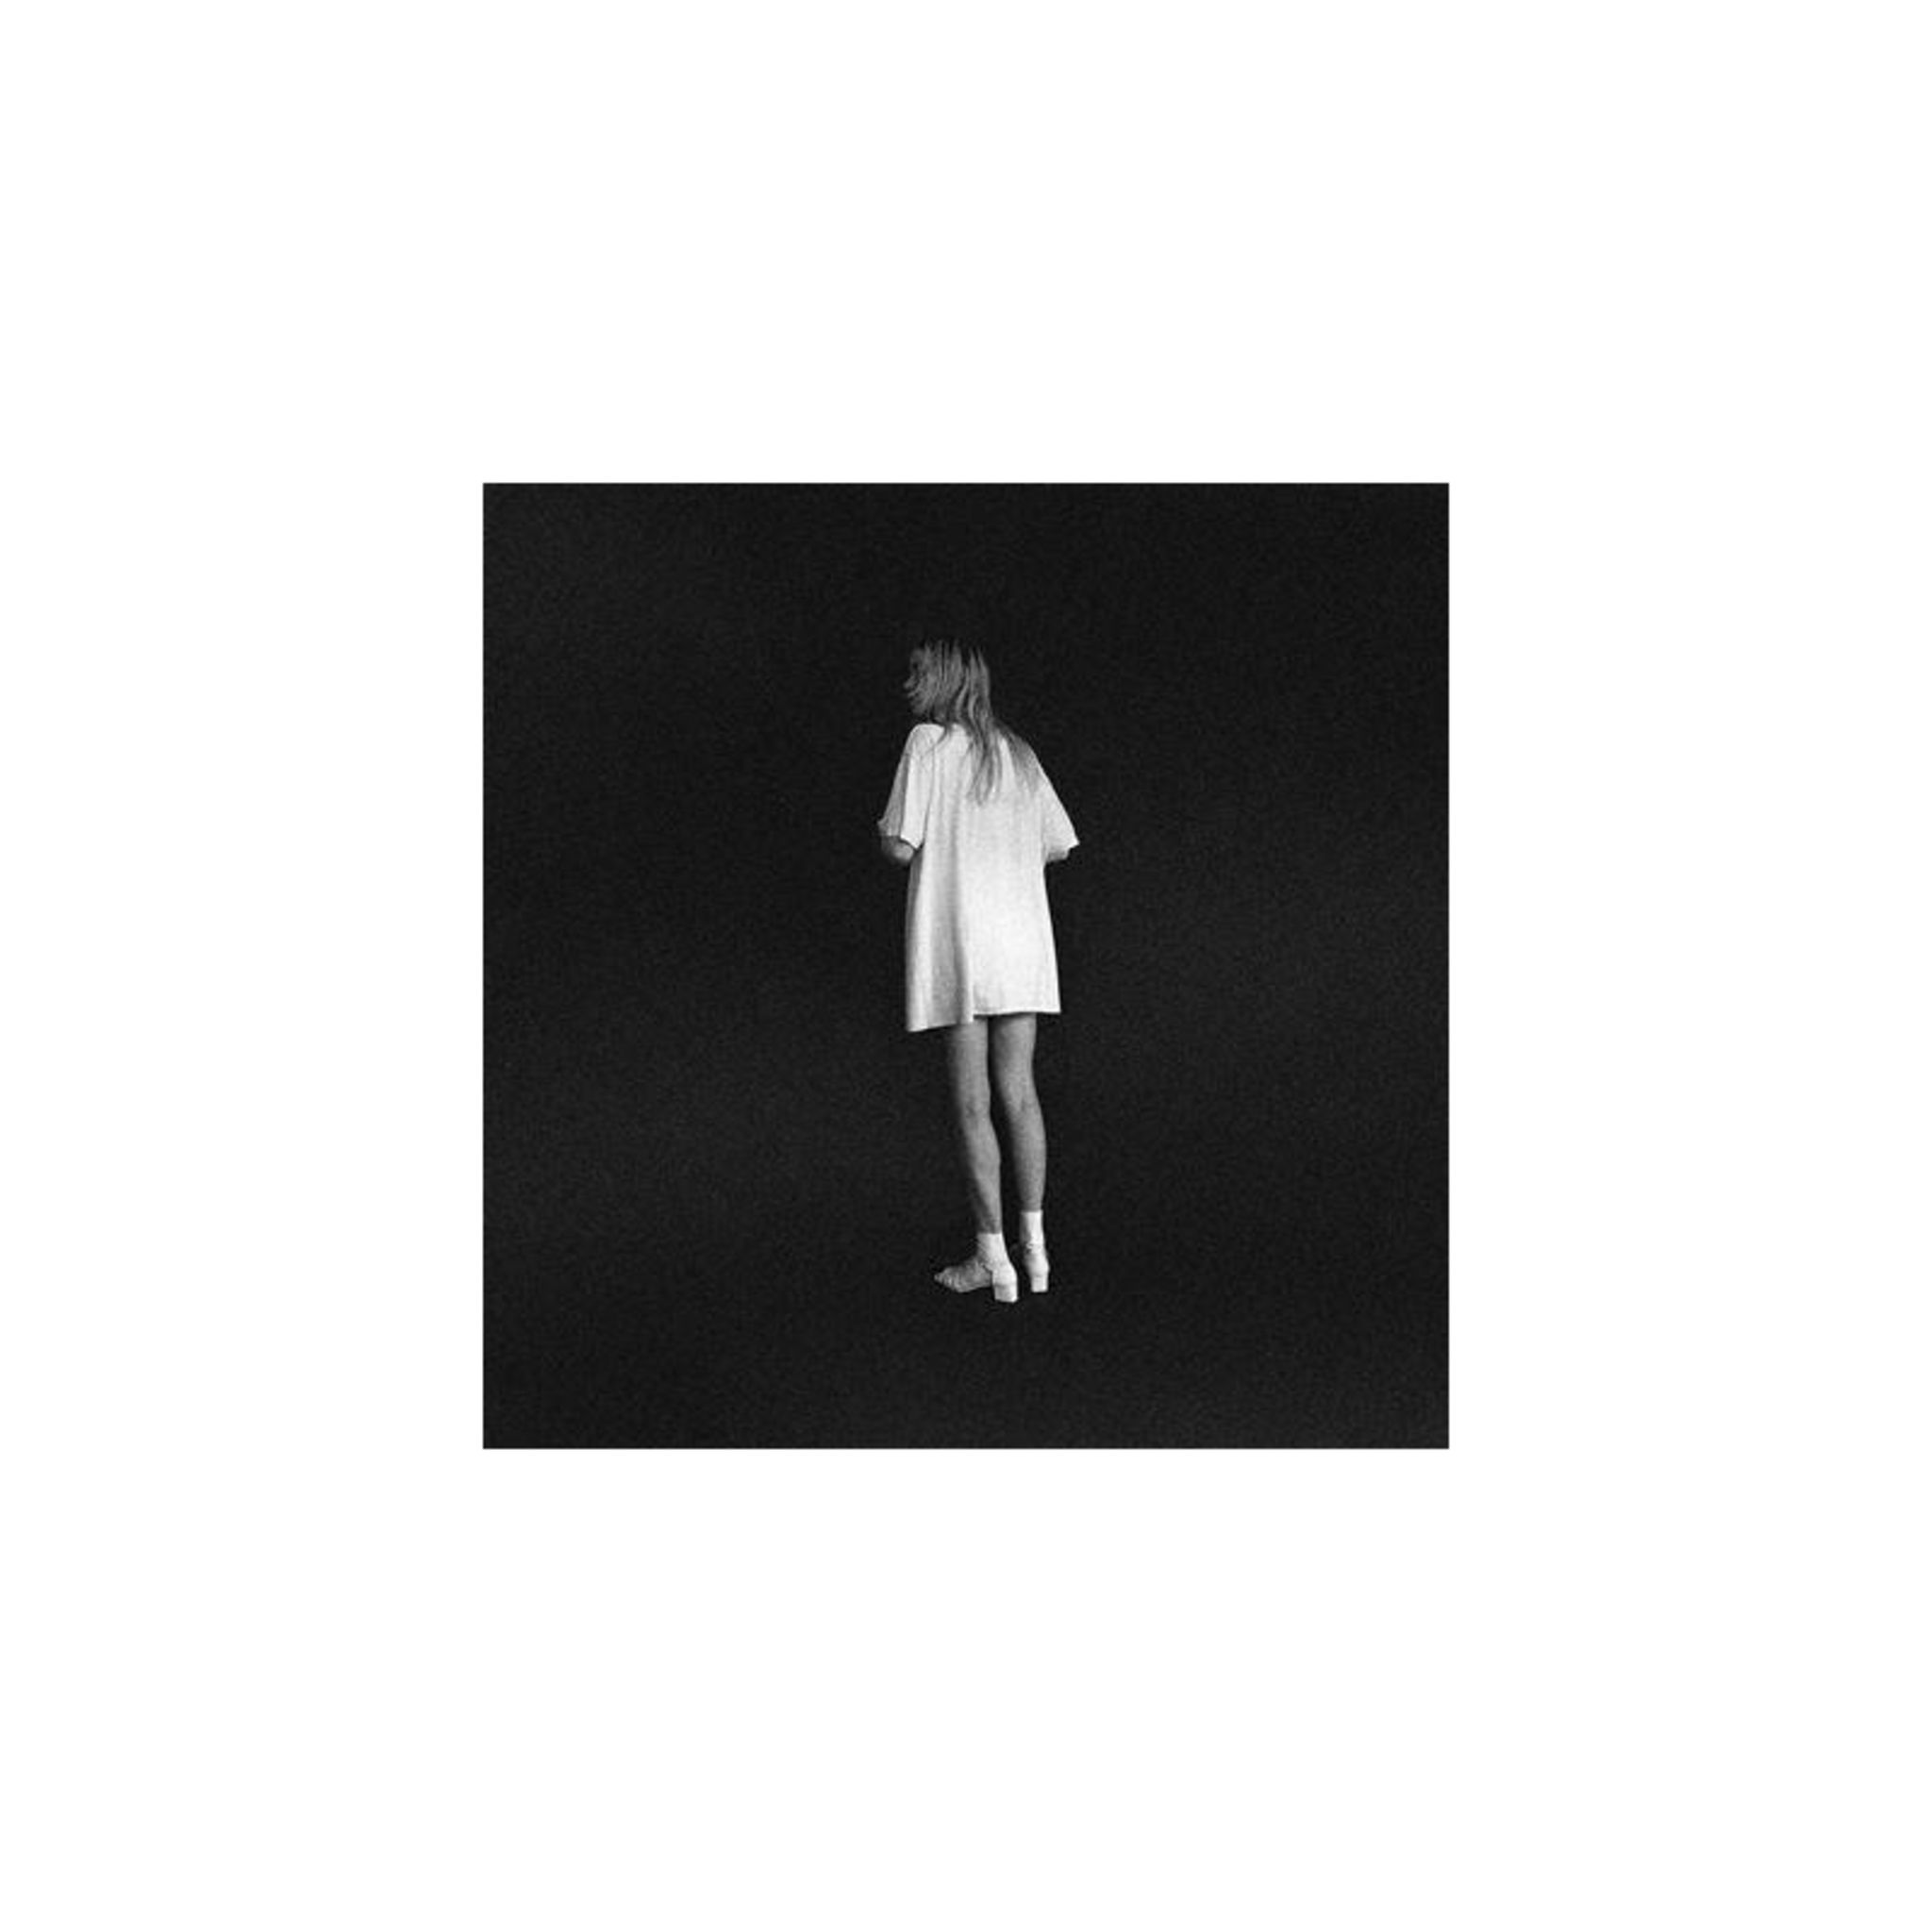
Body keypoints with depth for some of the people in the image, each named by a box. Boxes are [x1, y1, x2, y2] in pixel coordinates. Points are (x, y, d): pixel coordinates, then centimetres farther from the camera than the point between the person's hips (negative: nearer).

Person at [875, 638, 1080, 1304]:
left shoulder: (928, 742, -4)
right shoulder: (1017, 751, 13)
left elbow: (900, 847, -11)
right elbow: (1057, 846, 15)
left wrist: (885, 831, 11)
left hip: (955, 940, -5)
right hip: (1022, 940, 5)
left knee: (972, 1103, 0)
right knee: (1018, 1091, 11)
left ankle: (992, 1257, 5)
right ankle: (1034, 1245, 15)